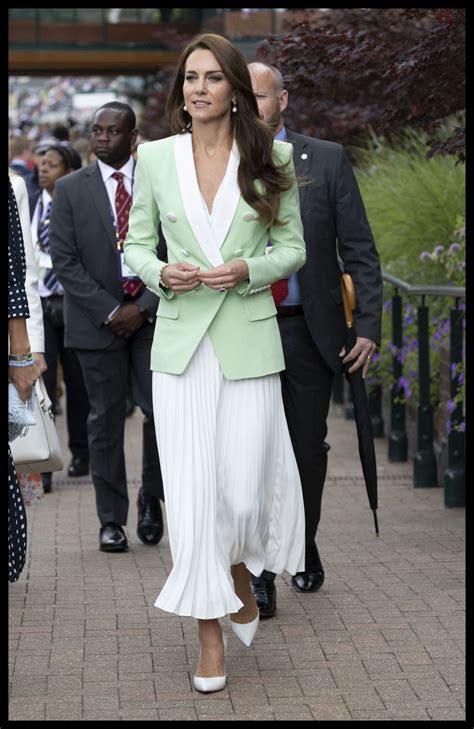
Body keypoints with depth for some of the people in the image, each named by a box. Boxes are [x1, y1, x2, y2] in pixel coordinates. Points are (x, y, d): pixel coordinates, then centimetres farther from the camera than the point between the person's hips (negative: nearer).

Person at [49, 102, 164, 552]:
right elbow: (64, 261, -2)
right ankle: (112, 520, 10)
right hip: (97, 320, 0)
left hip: (153, 316, 0)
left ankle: (151, 500, 17)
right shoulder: (70, 189, 3)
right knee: (105, 421, 2)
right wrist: (109, 311, -9)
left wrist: (144, 307, -10)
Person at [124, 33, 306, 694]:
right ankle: (211, 634, 9)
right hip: (180, 342, 1)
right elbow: (136, 244, 12)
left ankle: (240, 576, 34)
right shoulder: (155, 158, 5)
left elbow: (293, 247, 7)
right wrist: (162, 274, -10)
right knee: (191, 489, -1)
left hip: (248, 341, -1)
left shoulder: (271, 158, 3)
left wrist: (248, 270, -12)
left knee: (245, 487, -1)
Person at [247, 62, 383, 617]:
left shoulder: (326, 160, 1)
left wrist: (368, 325, -6)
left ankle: (303, 551, 31)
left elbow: (359, 250, 1)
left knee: (307, 450, 10)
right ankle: (260, 575, -2)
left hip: (308, 331, 0)